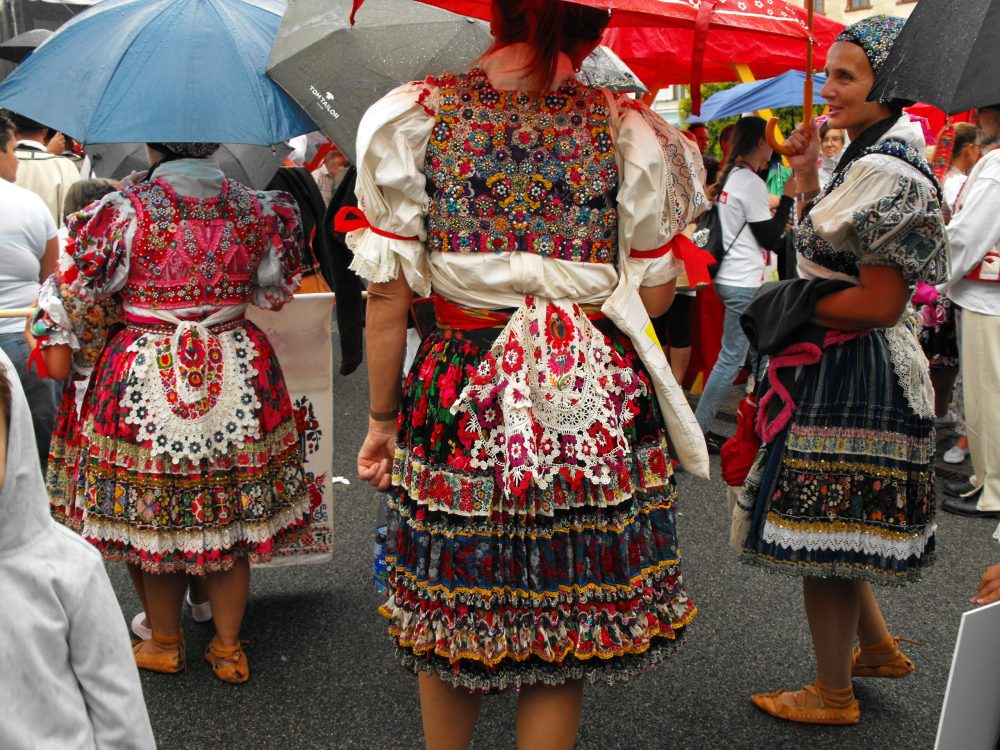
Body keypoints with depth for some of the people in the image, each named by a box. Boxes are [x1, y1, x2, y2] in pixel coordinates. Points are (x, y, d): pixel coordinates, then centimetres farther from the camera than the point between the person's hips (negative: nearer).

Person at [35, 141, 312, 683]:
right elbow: (275, 292, 10)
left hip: (145, 373, -3)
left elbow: (83, 292, -2)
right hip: (240, 371, 3)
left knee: (151, 515, 12)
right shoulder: (254, 207, 0)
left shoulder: (124, 210, -9)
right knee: (230, 517, 12)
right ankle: (228, 648, 22)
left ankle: (165, 643, 27)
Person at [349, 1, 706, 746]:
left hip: (458, 395, 1)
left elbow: (389, 291, -3)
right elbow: (652, 296, 1)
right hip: (593, 405, 0)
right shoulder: (628, 130, -1)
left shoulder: (419, 116, 0)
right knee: (563, 637, 13)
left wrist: (383, 416, 6)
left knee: (444, 623, 18)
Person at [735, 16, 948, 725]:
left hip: (851, 374, -10)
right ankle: (880, 646, 38)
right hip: (849, 369, 10)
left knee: (819, 534, 2)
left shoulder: (883, 170, -20)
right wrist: (810, 180, 7)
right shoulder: (874, 156, 13)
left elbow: (879, 302, -23)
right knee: (831, 527, 22)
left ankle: (833, 696, 18)